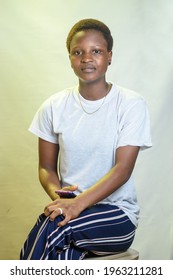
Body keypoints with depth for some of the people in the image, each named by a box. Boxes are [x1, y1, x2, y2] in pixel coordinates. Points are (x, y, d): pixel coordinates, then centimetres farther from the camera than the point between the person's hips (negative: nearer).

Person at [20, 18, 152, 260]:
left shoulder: (131, 104, -6)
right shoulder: (54, 106, 4)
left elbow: (123, 169, -14)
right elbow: (46, 167, 8)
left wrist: (78, 203, -27)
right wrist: (57, 194, -16)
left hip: (117, 214, -2)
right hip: (70, 207, 2)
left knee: (50, 228, -31)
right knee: (59, 250, -32)